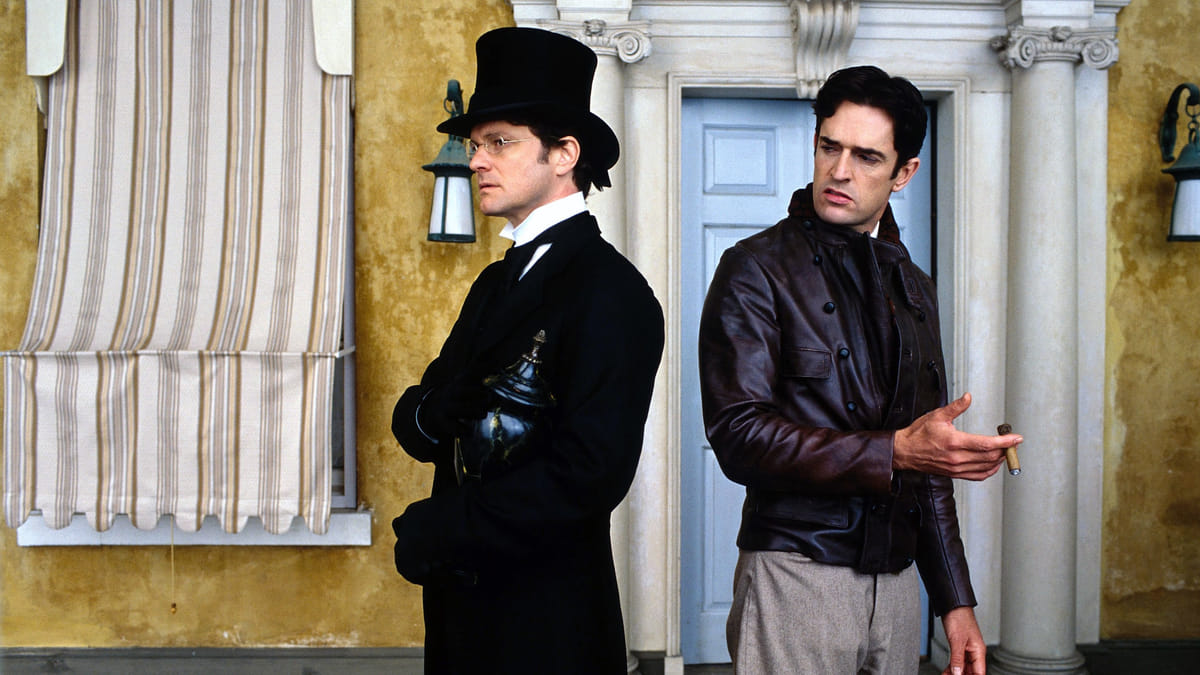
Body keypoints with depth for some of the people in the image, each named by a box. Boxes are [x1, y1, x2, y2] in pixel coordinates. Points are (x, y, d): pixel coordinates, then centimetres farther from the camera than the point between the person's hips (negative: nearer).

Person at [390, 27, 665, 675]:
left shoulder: (610, 290, -16)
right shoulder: (496, 282, 11)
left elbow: (590, 473, -25)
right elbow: (416, 413, 9)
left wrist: (434, 530, -17)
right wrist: (429, 415, -14)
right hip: (464, 598, 7)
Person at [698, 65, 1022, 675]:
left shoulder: (913, 288, 13)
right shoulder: (756, 269, -6)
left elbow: (927, 456, 16)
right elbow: (738, 436, -16)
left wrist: (955, 600, 13)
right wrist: (893, 451, -22)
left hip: (896, 581, 6)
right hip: (796, 576, -5)